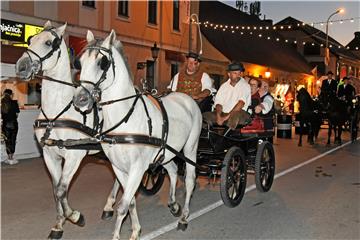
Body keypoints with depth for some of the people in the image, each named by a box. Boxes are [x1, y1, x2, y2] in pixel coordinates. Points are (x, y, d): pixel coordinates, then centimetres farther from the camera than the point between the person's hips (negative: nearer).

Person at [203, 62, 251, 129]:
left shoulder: (245, 85, -1)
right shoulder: (224, 86, 15)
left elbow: (241, 103, -15)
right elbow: (219, 103, 7)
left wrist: (227, 116, -23)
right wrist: (218, 116, -16)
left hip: (239, 113, -5)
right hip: (224, 113, 5)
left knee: (236, 114, -40)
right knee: (206, 115, -18)